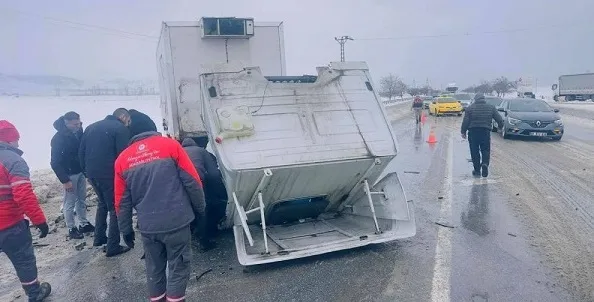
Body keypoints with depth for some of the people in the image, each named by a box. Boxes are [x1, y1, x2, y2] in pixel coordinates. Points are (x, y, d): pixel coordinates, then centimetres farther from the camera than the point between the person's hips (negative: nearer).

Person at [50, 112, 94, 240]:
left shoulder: (79, 132, -2)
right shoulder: (58, 138, -18)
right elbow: (55, 162, -16)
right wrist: (65, 180, -17)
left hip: (81, 171, 6)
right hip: (69, 175, -6)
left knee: (82, 199, 15)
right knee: (70, 203, 3)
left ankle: (83, 224, 27)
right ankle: (71, 229, 15)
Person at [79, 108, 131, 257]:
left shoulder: (91, 127, 17)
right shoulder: (121, 128, -6)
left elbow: (81, 151, 16)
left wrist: (86, 170, 20)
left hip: (92, 173, 7)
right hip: (110, 174, -7)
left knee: (103, 203, 27)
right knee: (115, 208, 4)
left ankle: (99, 238, 31)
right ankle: (113, 246, 5)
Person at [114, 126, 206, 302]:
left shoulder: (122, 159, 8)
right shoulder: (170, 145, -1)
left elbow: (122, 202, 9)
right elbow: (192, 182, -5)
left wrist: (126, 229, 19)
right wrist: (200, 210, 5)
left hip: (147, 226, 3)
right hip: (176, 221, -3)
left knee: (154, 268, 20)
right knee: (178, 266, 10)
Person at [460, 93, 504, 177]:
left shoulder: (470, 108, 0)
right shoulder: (491, 107, 6)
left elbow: (465, 122, -5)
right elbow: (499, 119, 6)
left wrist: (463, 132, 2)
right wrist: (500, 126, 23)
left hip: (473, 132, -1)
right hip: (485, 132, 1)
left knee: (474, 151, 6)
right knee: (485, 150, 9)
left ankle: (477, 170, 9)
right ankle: (485, 164, -17)